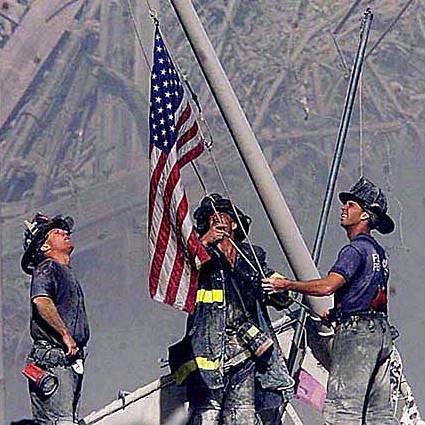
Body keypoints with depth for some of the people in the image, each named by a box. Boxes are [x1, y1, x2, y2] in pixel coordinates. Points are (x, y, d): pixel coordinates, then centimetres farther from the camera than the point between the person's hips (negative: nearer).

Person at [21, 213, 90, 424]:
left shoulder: (67, 273, 26)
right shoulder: (47, 268, -2)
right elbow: (41, 300, -21)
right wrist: (65, 334, -20)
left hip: (71, 363, 9)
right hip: (52, 359, -9)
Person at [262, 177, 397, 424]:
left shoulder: (355, 250, -11)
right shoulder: (378, 251, 19)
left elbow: (328, 286, -24)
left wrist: (287, 285, -17)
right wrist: (336, 313, 24)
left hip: (356, 332, -10)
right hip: (381, 332, 10)